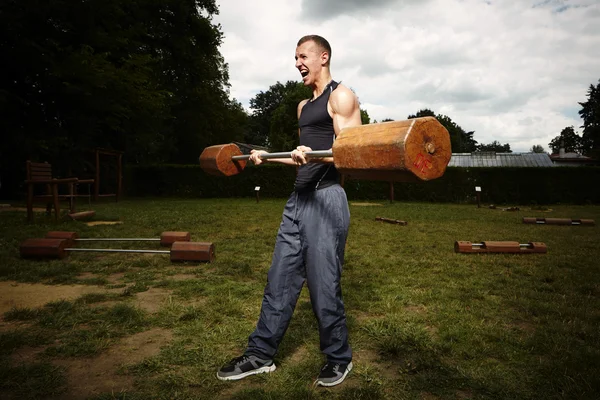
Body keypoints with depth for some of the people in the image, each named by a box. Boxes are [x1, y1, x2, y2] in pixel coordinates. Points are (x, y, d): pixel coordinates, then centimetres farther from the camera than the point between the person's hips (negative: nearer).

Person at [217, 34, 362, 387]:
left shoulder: (341, 96, -3)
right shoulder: (304, 106, 21)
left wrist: (314, 156, -30)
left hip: (326, 199, -8)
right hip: (299, 198, 8)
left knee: (324, 286, -1)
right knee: (280, 280, 9)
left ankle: (339, 358, 20)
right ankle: (261, 354, 19)